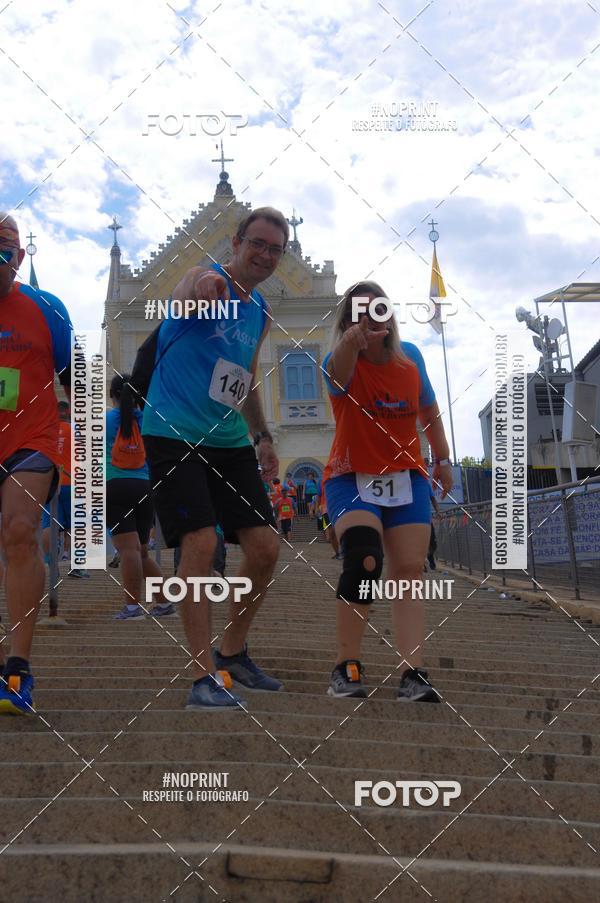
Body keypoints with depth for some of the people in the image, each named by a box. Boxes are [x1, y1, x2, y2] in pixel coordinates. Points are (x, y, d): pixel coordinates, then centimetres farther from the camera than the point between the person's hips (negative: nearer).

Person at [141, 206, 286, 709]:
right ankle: (204, 678, -10)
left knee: (265, 548, 2)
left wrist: (262, 436, 18)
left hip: (230, 442, 7)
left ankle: (232, 654, 22)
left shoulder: (261, 313, 14)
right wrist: (202, 290, -57)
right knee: (201, 543, -18)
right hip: (174, 435, -7)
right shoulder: (205, 278, -7)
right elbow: (183, 300, -34)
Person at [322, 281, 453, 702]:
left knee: (409, 573, -2)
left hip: (407, 479, 4)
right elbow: (338, 372, -40)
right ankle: (347, 667, -11)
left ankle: (414, 675, -2)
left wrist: (443, 459, 12)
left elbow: (429, 410, 15)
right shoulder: (343, 361, -13)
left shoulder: (410, 356, 0)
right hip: (352, 478, -4)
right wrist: (351, 341, -62)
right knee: (363, 562, -24)